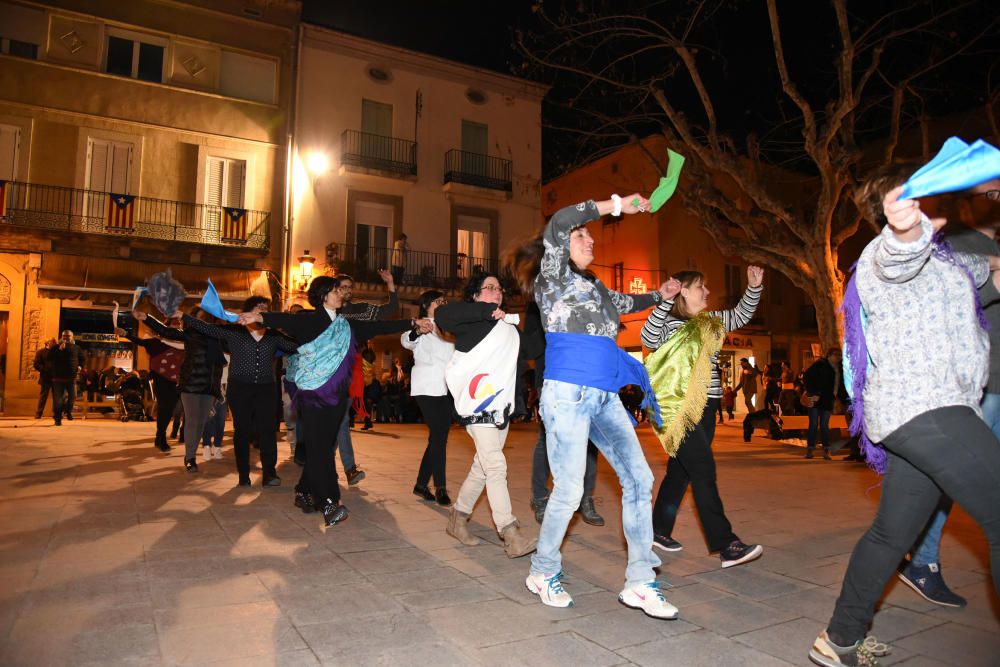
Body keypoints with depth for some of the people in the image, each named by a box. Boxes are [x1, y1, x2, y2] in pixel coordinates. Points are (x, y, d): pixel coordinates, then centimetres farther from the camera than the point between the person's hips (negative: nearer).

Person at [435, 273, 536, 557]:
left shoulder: (510, 327, 18)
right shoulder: (473, 322, -2)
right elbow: (441, 315, -22)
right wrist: (487, 310, -20)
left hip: (501, 406, 8)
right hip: (478, 406, -8)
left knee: (482, 467, 13)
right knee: (496, 466, -14)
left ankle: (457, 519, 28)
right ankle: (512, 536, -16)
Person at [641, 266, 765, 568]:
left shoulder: (711, 322, 17)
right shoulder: (669, 323, -6)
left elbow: (740, 315, 24)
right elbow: (648, 339, -24)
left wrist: (754, 288, 9)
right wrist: (664, 301, -31)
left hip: (705, 407, 8)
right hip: (681, 409, -8)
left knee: (681, 471, 13)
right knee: (704, 472, -10)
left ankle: (659, 531, 25)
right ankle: (727, 545, -9)